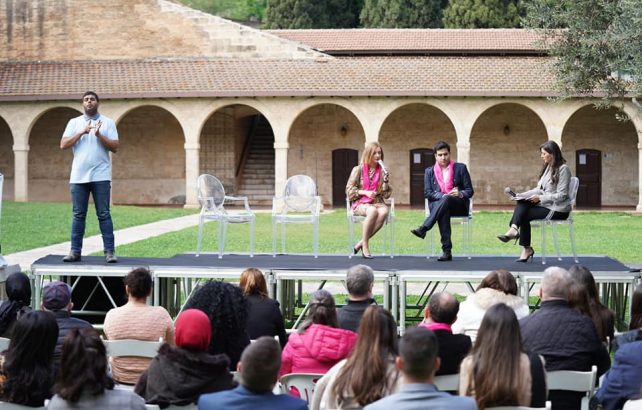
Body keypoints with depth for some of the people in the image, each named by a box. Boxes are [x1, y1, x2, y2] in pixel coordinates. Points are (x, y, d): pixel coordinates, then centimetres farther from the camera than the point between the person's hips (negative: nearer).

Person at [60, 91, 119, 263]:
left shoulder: (108, 122, 7)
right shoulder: (74, 122, 11)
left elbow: (115, 147, -1)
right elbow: (63, 145, 0)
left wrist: (99, 135, -15)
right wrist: (81, 133, -10)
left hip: (101, 176, -2)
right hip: (78, 176, 2)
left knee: (104, 214, -3)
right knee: (78, 215, 4)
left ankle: (109, 251, -2)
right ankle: (75, 251, 8)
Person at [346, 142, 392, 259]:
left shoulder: (382, 171, 10)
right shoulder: (358, 170, 2)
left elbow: (386, 195, 10)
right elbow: (349, 191, 2)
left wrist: (386, 181, -6)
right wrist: (365, 192, -11)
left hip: (377, 202, 3)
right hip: (360, 203, -3)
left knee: (384, 211, -34)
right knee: (372, 211, -38)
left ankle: (361, 243, -24)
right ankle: (365, 246, -27)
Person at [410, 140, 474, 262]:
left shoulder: (461, 168, 11)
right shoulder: (429, 171, 15)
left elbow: (470, 191, 8)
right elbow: (427, 192, 4)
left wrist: (460, 194, -15)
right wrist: (443, 195, -13)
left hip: (459, 205, -1)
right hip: (437, 204, 1)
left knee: (446, 200, -37)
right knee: (443, 211, -38)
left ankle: (423, 229, -47)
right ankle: (447, 251, -45)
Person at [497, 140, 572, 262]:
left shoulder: (563, 169, -12)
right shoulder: (547, 167, 15)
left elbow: (561, 195, -17)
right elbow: (539, 189, 13)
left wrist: (540, 198, -20)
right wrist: (522, 195, -2)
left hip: (558, 209, -8)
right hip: (546, 205, 8)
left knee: (525, 215, -18)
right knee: (522, 203, -17)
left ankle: (526, 249, -13)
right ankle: (514, 229, -32)